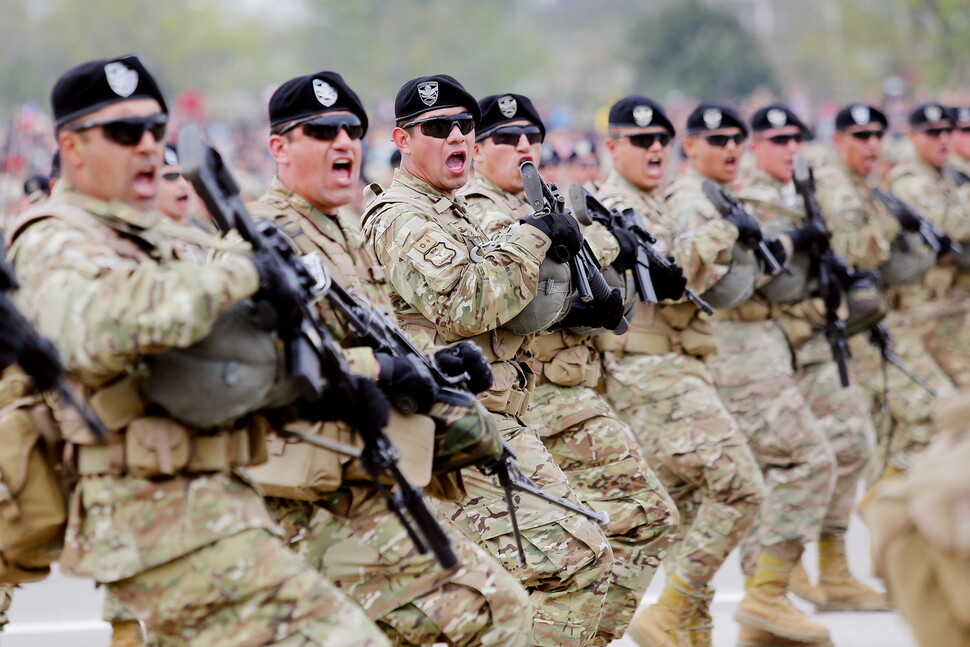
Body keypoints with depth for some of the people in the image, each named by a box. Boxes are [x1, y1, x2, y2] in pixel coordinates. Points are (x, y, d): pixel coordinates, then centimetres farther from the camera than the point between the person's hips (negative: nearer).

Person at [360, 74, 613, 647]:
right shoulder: (400, 218, -9)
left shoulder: (457, 215, 21)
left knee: (589, 556, 12)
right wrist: (535, 236, -14)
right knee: (565, 562, -16)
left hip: (500, 425, 10)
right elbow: (462, 302, -25)